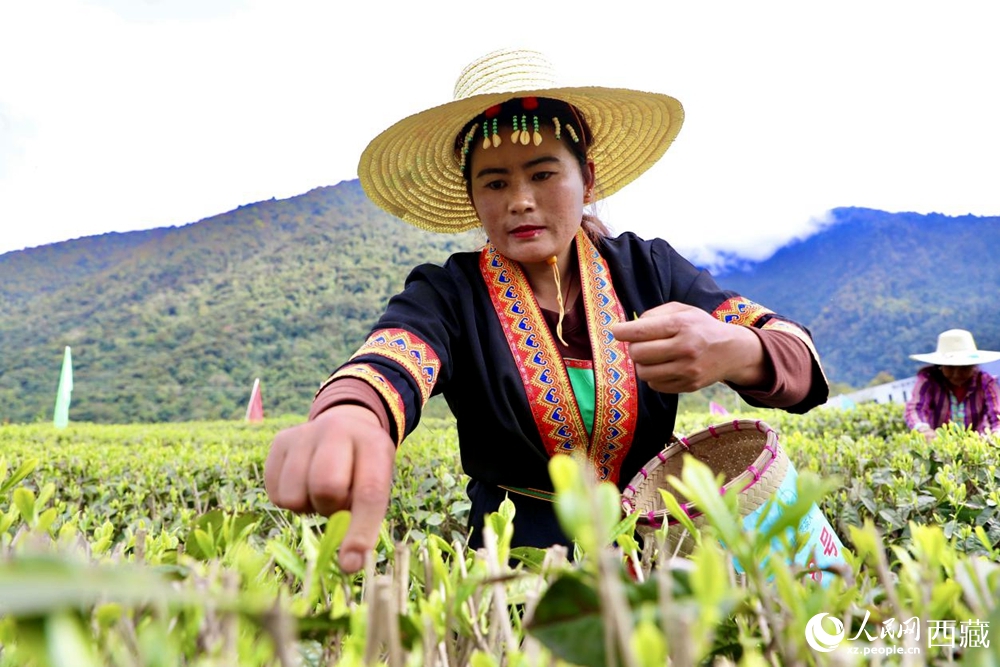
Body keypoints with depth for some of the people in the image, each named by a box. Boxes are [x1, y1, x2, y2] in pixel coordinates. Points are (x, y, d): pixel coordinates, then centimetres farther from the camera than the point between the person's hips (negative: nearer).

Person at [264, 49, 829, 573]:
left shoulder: (647, 270, -2)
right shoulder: (448, 297, -7)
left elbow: (801, 361, -9)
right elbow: (386, 369, -28)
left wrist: (734, 351, -32)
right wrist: (346, 419, -52)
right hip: (519, 562, -2)